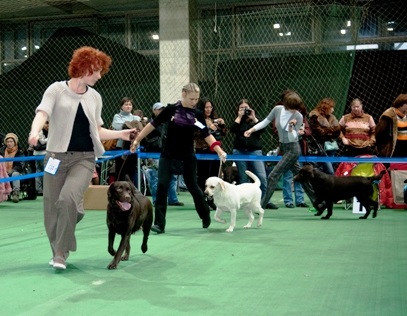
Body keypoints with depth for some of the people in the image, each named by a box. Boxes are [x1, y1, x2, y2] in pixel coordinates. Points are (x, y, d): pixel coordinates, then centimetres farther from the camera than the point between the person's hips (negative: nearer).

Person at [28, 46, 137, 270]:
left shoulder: (95, 97, 12)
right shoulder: (57, 89, 0)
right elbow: (42, 113, -15)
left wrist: (120, 134, 9)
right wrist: (35, 131, -35)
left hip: (84, 158, 1)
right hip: (56, 156, -1)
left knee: (68, 198, -24)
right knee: (51, 207, 3)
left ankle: (61, 252, -9)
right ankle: (58, 250, 27)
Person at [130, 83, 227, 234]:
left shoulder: (197, 115, -2)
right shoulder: (171, 109, -7)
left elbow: (206, 135, -1)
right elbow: (153, 124, -1)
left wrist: (219, 151, -13)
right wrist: (137, 139, 0)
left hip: (187, 157, 1)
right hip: (168, 155, -1)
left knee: (192, 186, 10)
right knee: (162, 186, -10)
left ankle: (206, 216, 32)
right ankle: (159, 224, -6)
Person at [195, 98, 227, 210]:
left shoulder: (215, 119, 13)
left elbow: (224, 134, 15)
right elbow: (196, 134, -17)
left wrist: (222, 124, -2)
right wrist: (208, 128, -22)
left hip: (215, 150, 6)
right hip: (203, 151, -6)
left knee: (214, 176, 8)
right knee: (203, 176, -2)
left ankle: (211, 199, 18)